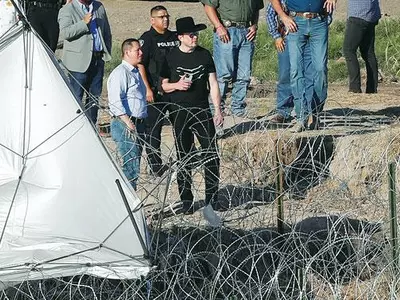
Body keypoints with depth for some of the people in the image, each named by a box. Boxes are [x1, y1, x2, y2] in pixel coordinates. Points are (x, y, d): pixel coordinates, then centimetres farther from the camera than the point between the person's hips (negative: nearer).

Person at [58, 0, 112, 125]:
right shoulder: (67, 10, -6)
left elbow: (107, 32, 20)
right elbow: (64, 33, -19)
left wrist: (107, 52, 13)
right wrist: (84, 23, -23)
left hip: (98, 59, 6)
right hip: (79, 61, -6)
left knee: (95, 95, 11)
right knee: (76, 96, -4)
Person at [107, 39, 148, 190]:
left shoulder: (136, 72, 20)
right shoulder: (120, 73, -10)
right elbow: (115, 101, -17)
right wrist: (128, 123, -20)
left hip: (138, 124, 9)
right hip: (125, 125, -9)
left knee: (133, 166, 10)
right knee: (131, 167, -13)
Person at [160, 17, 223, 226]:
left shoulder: (204, 55, 4)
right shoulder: (171, 57, 0)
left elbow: (213, 84, 7)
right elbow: (163, 85, 7)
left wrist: (218, 110, 1)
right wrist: (177, 85, -14)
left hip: (202, 111, 1)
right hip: (180, 112, -1)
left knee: (212, 156, -9)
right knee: (184, 159, 8)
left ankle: (210, 204, -6)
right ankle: (186, 201, 19)